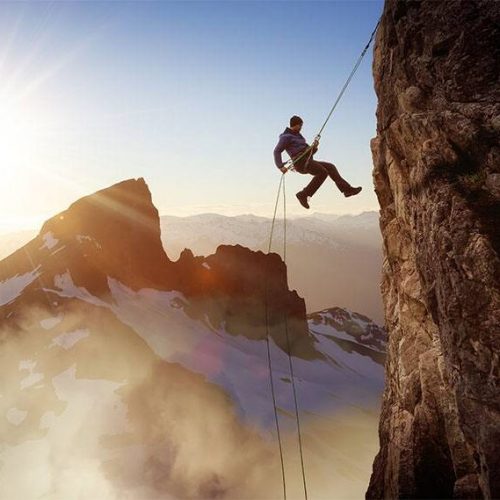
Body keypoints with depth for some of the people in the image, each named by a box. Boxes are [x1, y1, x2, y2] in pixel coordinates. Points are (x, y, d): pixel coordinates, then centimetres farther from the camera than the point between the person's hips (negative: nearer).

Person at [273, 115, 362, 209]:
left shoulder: (298, 136, 28)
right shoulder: (286, 137, 0)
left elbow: (308, 153, 26)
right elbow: (277, 151, -11)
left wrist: (314, 147, 4)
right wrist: (280, 166, -24)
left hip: (308, 161, 9)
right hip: (300, 162, -9)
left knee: (331, 167, 3)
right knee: (322, 172, -25)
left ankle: (346, 189, -3)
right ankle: (303, 195, -26)